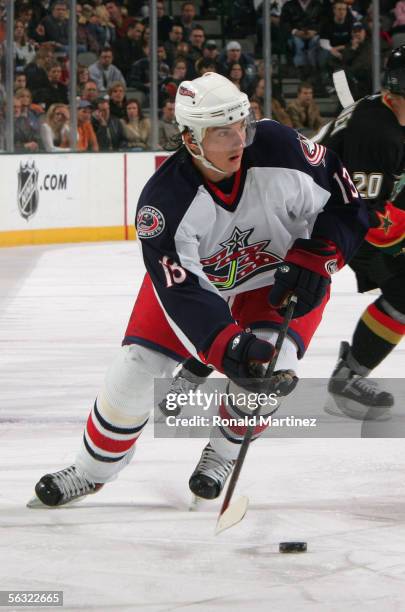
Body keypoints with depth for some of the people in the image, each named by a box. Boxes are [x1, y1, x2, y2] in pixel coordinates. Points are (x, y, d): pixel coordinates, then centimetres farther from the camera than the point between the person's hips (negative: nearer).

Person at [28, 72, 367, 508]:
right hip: (189, 275, 0)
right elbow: (182, 292, -37)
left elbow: (343, 200, -15)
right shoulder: (164, 201, -33)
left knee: (271, 369, -24)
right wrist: (228, 346, -50)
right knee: (137, 368, -6)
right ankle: (92, 470, 20)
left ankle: (223, 453, 7)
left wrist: (313, 260, -25)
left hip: (278, 275, 0)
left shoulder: (277, 148, -31)